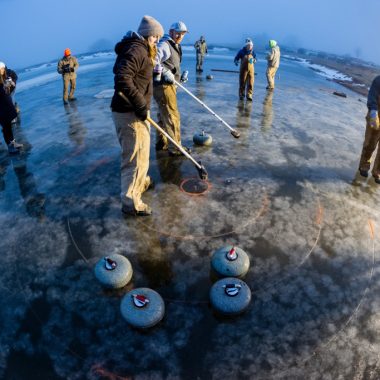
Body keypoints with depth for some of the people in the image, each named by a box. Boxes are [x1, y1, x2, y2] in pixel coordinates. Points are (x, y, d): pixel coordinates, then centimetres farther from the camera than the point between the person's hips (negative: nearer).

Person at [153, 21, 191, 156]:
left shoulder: (175, 47, 19)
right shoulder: (164, 45, -13)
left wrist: (180, 76, 9)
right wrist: (166, 73, -28)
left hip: (168, 85, 10)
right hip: (163, 85, -10)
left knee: (163, 115, 17)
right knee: (172, 116, -6)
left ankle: (161, 142, 29)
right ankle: (175, 147, 1)